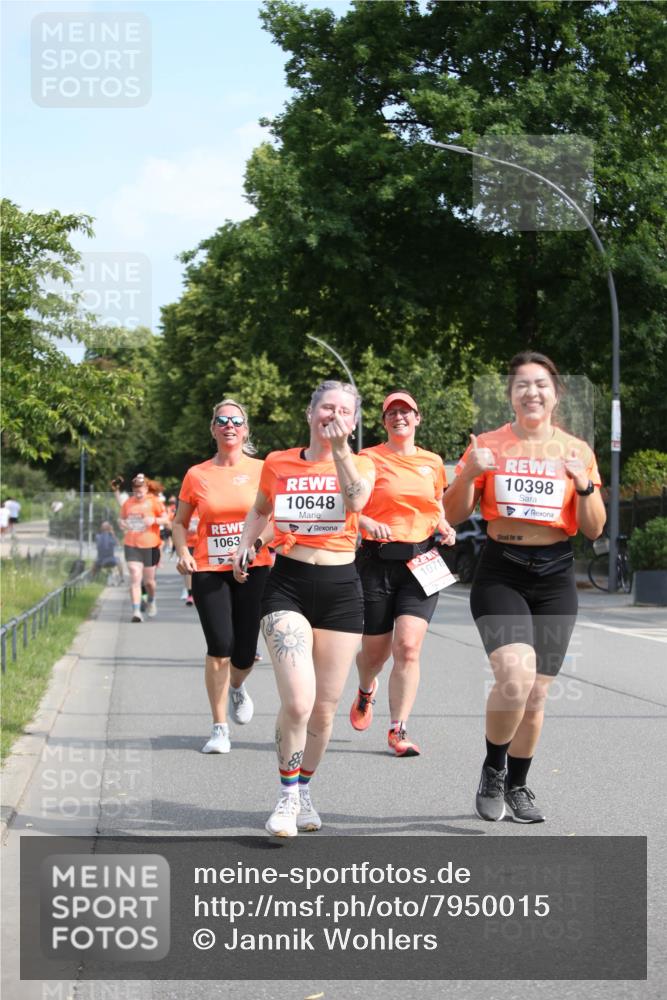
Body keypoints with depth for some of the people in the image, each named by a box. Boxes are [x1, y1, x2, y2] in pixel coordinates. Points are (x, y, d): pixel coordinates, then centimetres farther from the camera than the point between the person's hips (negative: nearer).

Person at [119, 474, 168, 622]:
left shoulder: (154, 501, -2)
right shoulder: (128, 503, 6)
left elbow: (166, 519, 0)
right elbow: (122, 518, 18)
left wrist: (154, 520, -19)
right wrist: (122, 524, -5)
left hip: (150, 545, -1)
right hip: (131, 545, 1)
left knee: (149, 580, 10)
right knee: (135, 578, -12)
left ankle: (151, 601, 41)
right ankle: (136, 611, -14)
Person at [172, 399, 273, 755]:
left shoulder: (262, 470, 4)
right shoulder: (197, 475, 6)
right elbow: (179, 522, 15)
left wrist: (255, 544, -15)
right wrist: (182, 552, -3)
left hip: (254, 570, 0)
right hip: (209, 571, 0)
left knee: (245, 653, -1)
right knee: (219, 647, -12)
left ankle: (236, 688, 37)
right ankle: (219, 728, -1)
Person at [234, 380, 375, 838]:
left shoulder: (360, 464, 4)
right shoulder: (278, 464, 6)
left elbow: (356, 499, -20)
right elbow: (260, 509, 25)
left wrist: (340, 448, -20)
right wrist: (246, 542, 8)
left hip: (341, 589, 1)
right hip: (288, 585, -1)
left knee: (325, 709, 7)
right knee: (298, 702, -19)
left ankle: (304, 791, 30)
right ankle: (288, 797, 0)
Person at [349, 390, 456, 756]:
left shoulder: (433, 462, 11)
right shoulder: (369, 459, 0)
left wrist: (445, 528, 4)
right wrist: (367, 523, -21)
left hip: (421, 562, 2)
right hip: (377, 561, -2)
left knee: (408, 646, -13)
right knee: (375, 649, 8)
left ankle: (398, 730, -8)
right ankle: (366, 690, 44)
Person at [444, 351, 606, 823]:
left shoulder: (577, 451, 6)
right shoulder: (488, 446, 2)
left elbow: (594, 529, 6)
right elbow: (454, 515, 3)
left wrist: (585, 485, -11)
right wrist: (470, 474, -14)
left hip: (556, 576, 3)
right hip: (501, 574, -2)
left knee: (537, 691, 5)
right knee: (514, 677, -23)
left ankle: (517, 786, 26)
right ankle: (493, 769, 3)